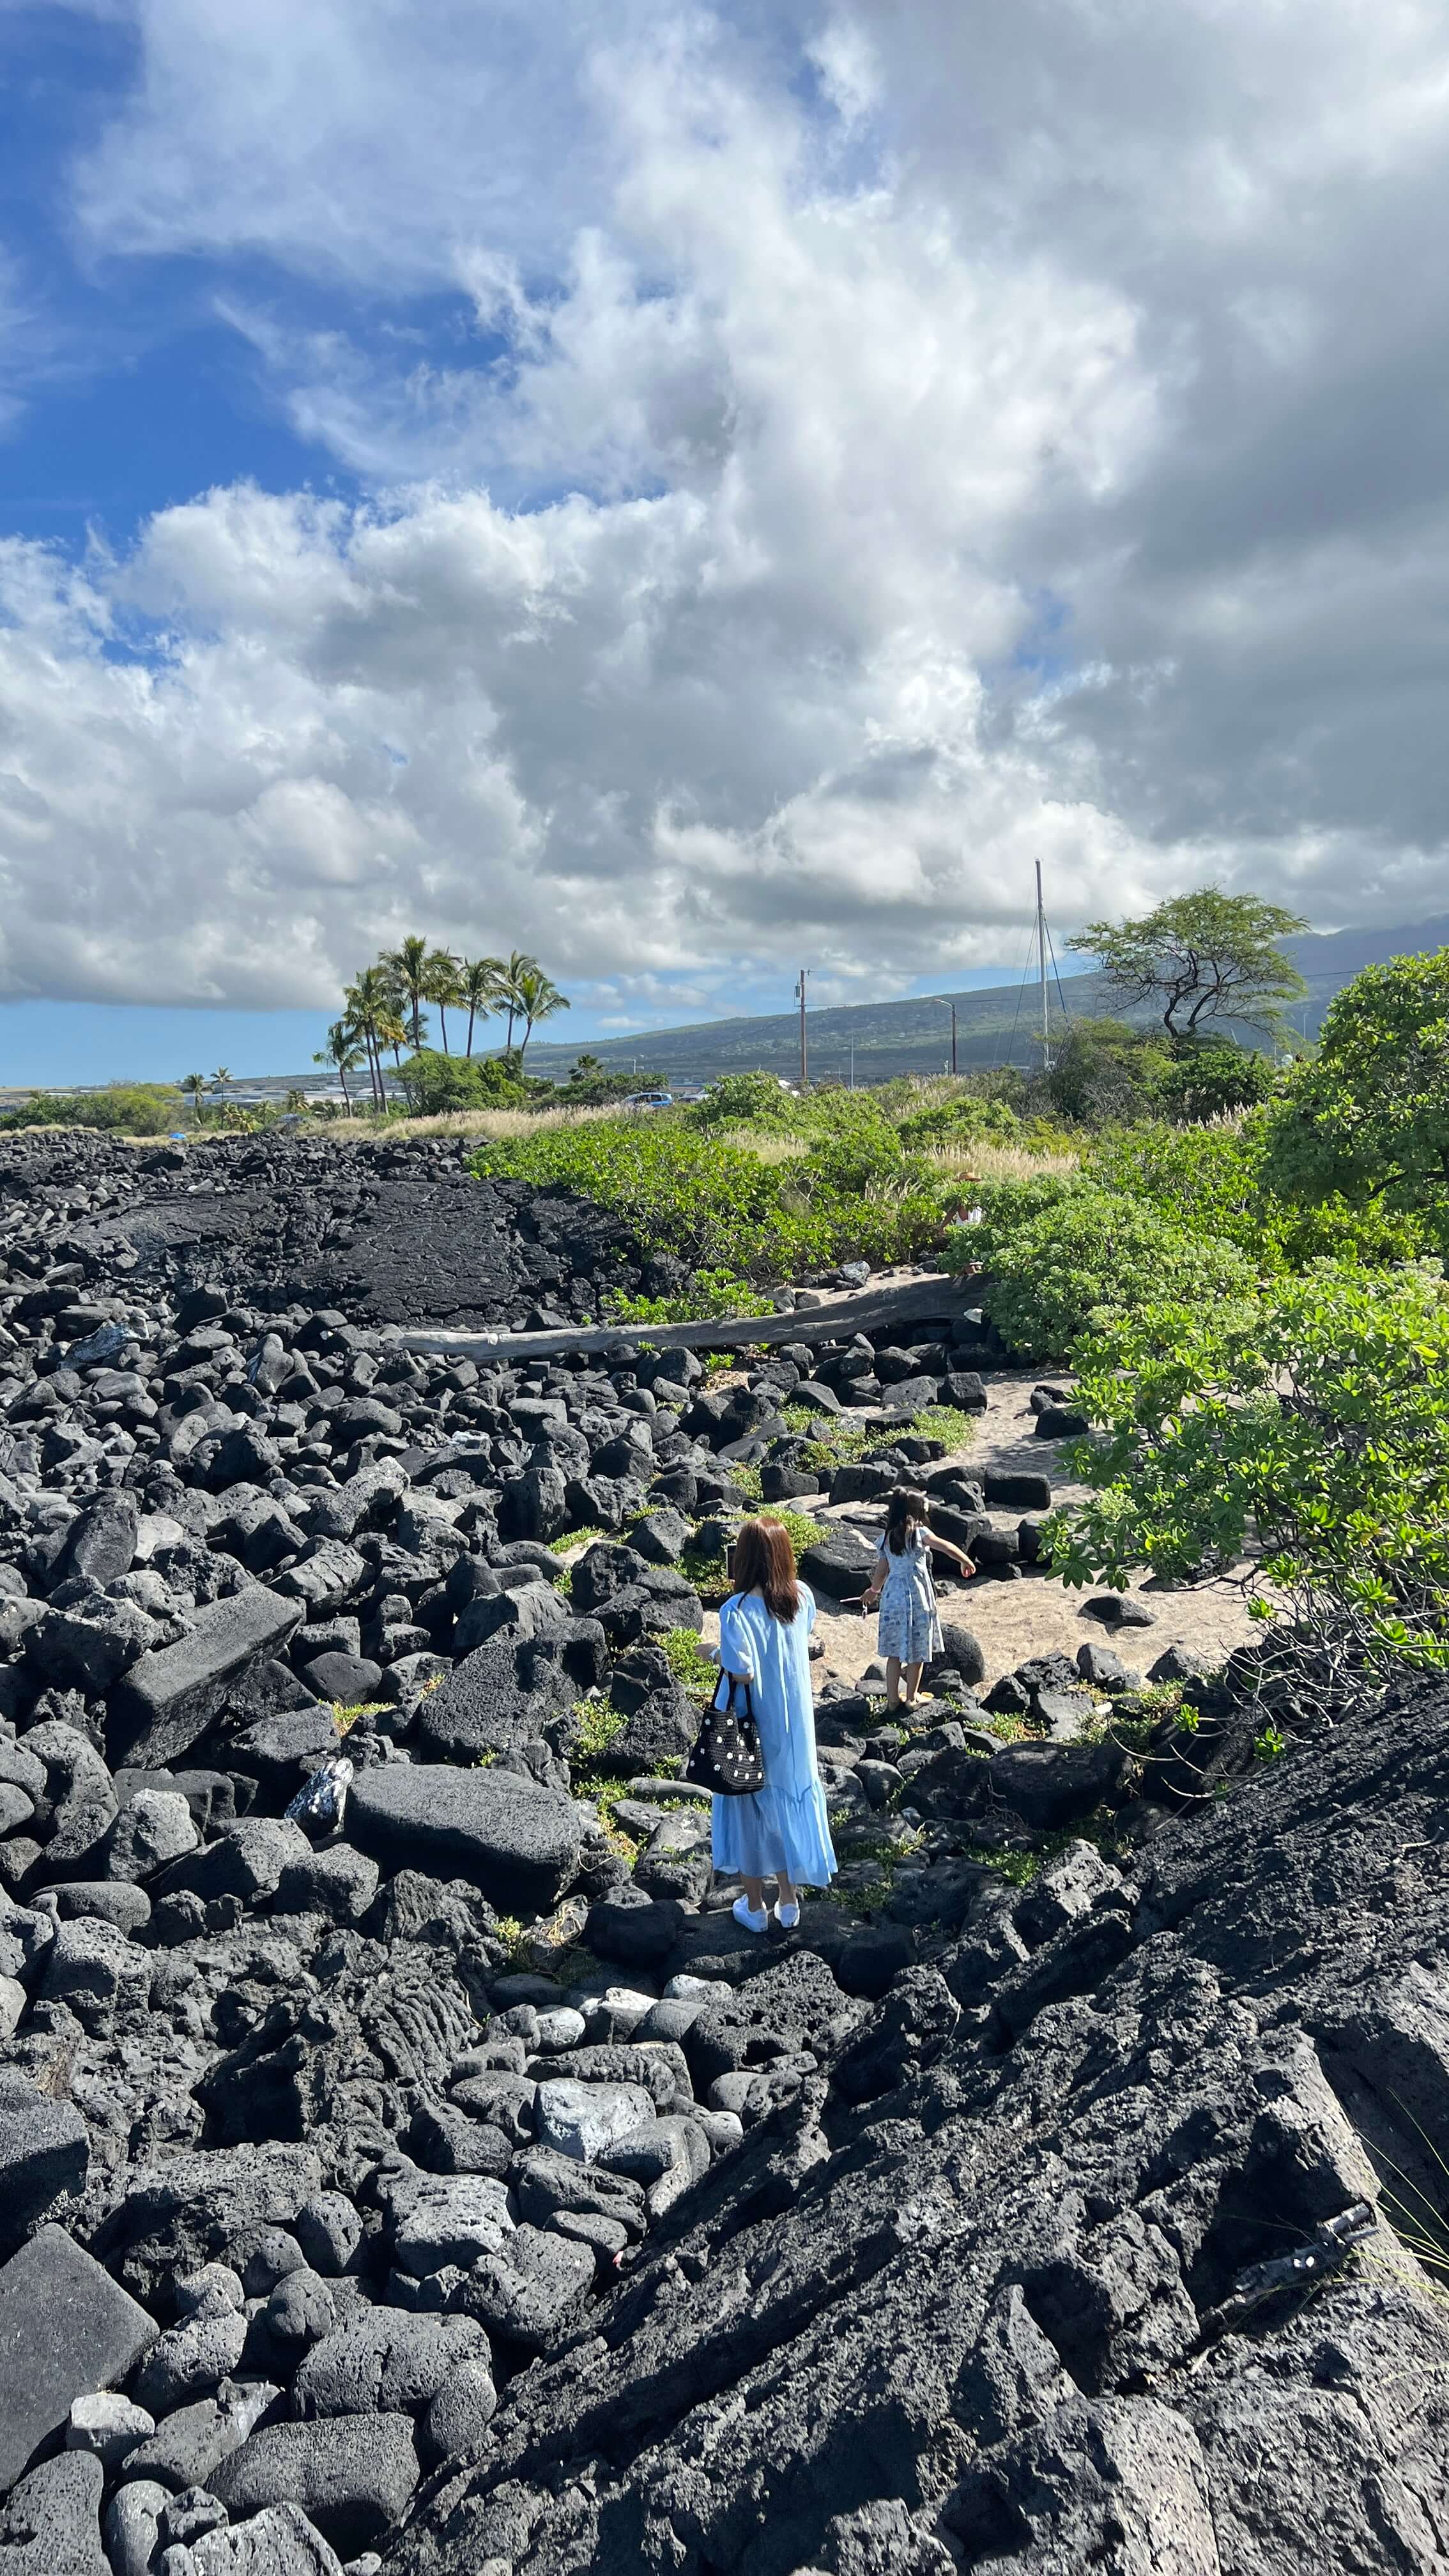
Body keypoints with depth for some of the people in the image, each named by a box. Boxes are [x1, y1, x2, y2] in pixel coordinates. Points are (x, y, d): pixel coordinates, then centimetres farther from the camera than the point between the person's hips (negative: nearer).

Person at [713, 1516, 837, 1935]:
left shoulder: (736, 1611, -26)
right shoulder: (802, 1596, -8)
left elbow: (743, 1672, -29)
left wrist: (714, 1653, -12)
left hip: (752, 1727, -4)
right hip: (794, 1726, 5)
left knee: (751, 1807, 14)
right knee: (791, 1800, 19)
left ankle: (755, 1907, 29)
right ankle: (789, 1901, 32)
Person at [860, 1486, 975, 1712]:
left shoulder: (887, 1538, 5)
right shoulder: (920, 1533, -10)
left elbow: (881, 1571, 11)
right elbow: (946, 1547, -6)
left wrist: (873, 1590, 29)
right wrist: (966, 1561, 10)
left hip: (892, 1596, 5)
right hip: (917, 1597, -5)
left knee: (894, 1651, 12)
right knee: (917, 1651, 9)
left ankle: (892, 1698, 17)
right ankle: (912, 1698, 18)